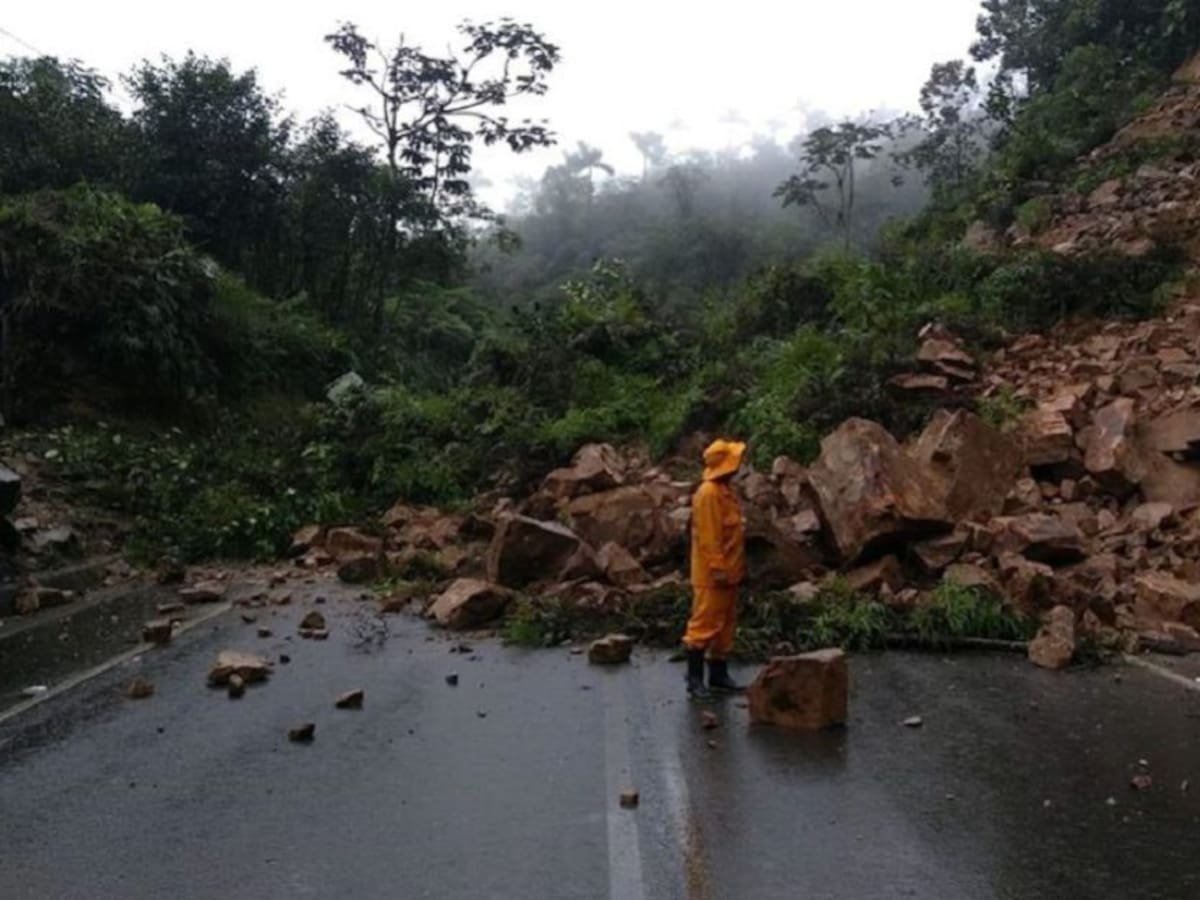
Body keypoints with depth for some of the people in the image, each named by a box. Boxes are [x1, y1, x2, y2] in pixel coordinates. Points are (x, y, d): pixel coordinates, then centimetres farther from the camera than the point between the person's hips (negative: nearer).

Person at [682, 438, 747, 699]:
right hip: (712, 575, -10)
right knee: (704, 625, -5)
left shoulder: (726, 490, 14)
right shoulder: (708, 493, -16)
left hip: (728, 573, 10)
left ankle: (719, 675, 21)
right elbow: (708, 536, -21)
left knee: (726, 625, 13)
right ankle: (694, 678, 0)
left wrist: (738, 569, 20)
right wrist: (717, 568, -22)